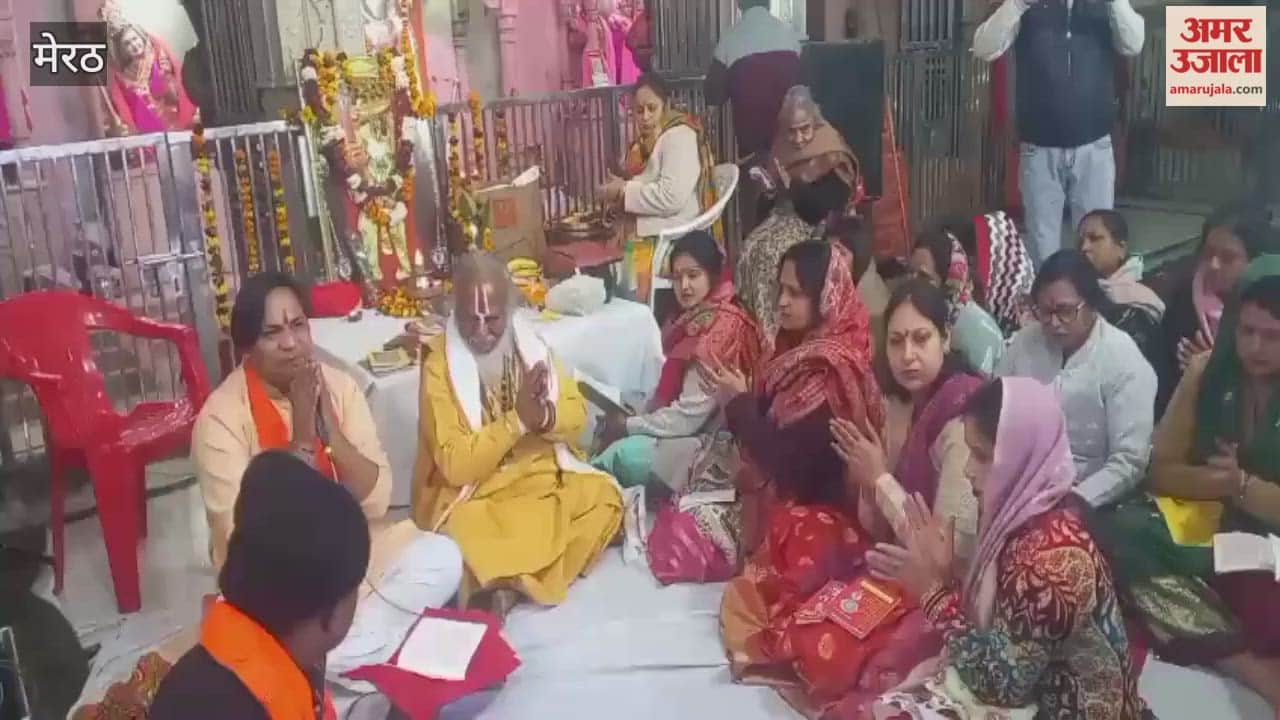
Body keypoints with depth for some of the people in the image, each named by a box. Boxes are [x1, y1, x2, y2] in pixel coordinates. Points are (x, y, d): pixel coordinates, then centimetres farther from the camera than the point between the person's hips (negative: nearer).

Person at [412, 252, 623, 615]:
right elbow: (455, 466, -19)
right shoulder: (439, 365, -14)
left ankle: (508, 584, -14)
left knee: (604, 496, -19)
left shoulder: (527, 342, 2)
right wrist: (518, 420, -27)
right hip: (474, 494, -6)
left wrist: (545, 416, -23)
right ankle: (525, 578, -12)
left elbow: (577, 417, 0)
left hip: (542, 476, 6)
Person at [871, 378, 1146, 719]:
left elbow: (1002, 681, -24)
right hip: (1025, 692, 8)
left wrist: (934, 592, -19)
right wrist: (940, 578, -9)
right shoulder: (1018, 514, -1)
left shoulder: (1054, 553, -27)